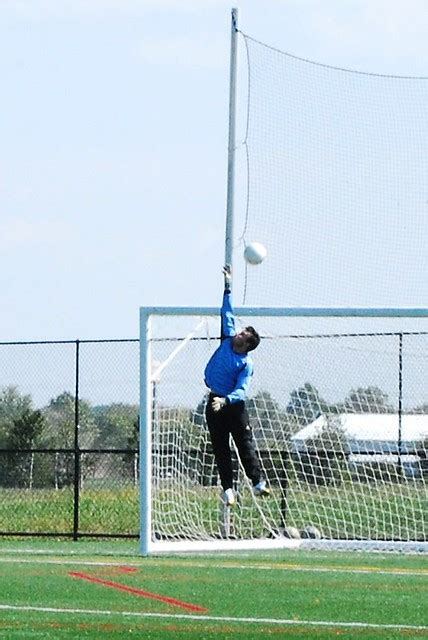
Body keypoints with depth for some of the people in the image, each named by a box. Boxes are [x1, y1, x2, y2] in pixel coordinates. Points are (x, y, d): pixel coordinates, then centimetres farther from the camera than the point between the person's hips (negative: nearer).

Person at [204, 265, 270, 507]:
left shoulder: (247, 364, -15)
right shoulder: (228, 340, 0)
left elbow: (242, 390, -24)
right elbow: (228, 314, 7)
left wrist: (226, 400, -40)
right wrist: (228, 287, 8)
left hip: (234, 405, -5)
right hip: (215, 403, 6)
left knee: (246, 444, -5)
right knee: (221, 449, 3)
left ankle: (259, 482, -3)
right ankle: (228, 489, 3)